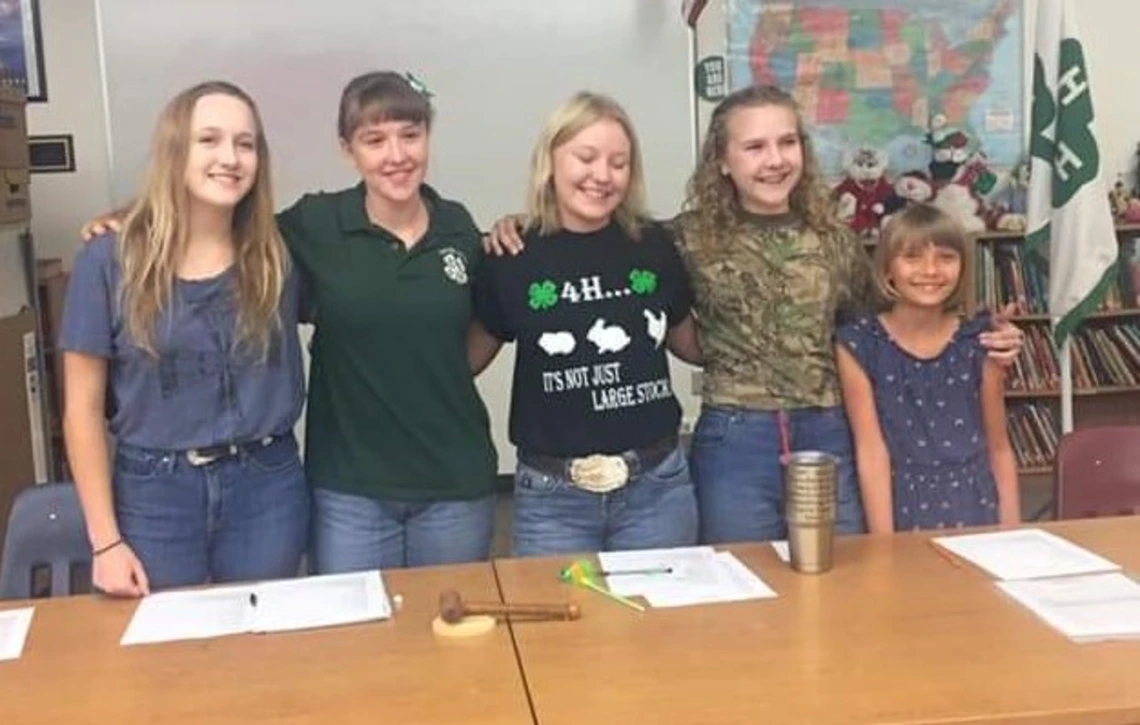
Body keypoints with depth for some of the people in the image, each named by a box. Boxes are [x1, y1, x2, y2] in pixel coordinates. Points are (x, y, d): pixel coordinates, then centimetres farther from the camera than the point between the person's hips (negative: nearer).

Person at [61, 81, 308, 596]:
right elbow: (83, 409, -4)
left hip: (266, 487, 2)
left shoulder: (275, 256, 0)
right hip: (155, 492, -2)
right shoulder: (110, 261, -7)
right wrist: (105, 540, -6)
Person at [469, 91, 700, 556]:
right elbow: (464, 359, 7)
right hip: (553, 498, -2)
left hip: (657, 486, 2)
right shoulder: (513, 260, -5)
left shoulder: (654, 247, 1)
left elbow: (692, 344, 16)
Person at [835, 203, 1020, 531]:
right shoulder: (858, 345, -4)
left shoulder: (978, 341, 4)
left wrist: (1013, 536, 3)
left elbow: (999, 448, 8)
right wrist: (883, 543, -13)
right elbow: (870, 451, -7)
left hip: (976, 511, 2)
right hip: (905, 515, -2)